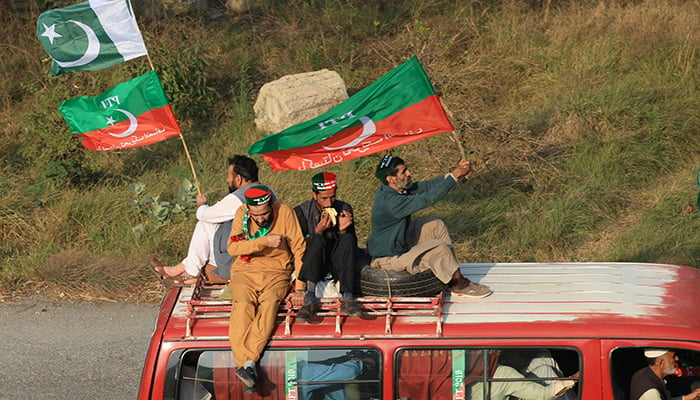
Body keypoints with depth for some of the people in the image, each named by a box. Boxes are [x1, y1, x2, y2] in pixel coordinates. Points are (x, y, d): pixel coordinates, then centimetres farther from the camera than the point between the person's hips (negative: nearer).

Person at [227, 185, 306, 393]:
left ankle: (248, 363, -45)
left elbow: (299, 250, -4)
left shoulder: (285, 213, -5)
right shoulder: (242, 214, 0)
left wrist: (300, 288, -10)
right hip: (245, 271, 1)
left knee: (269, 302, -32)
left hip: (276, 272, -1)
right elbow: (232, 247, -10)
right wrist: (264, 241, -21)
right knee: (243, 305, -30)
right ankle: (245, 363, -44)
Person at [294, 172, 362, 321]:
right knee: (317, 239, -30)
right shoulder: (302, 212, -2)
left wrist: (343, 230, -17)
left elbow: (353, 247, 3)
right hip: (313, 267, -2)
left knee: (348, 238, -26)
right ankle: (310, 299, -41)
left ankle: (347, 298, -35)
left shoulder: (344, 209, 4)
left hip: (338, 267, 2)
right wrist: (318, 231, -22)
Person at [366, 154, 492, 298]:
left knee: (436, 225, 9)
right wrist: (454, 176, -30)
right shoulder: (390, 201, -32)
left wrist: (456, 174, -17)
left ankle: (453, 272, 13)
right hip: (389, 258, -11)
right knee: (440, 248, -19)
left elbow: (426, 186, -5)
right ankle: (459, 285, 3)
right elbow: (427, 199, -33)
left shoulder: (396, 190, -2)